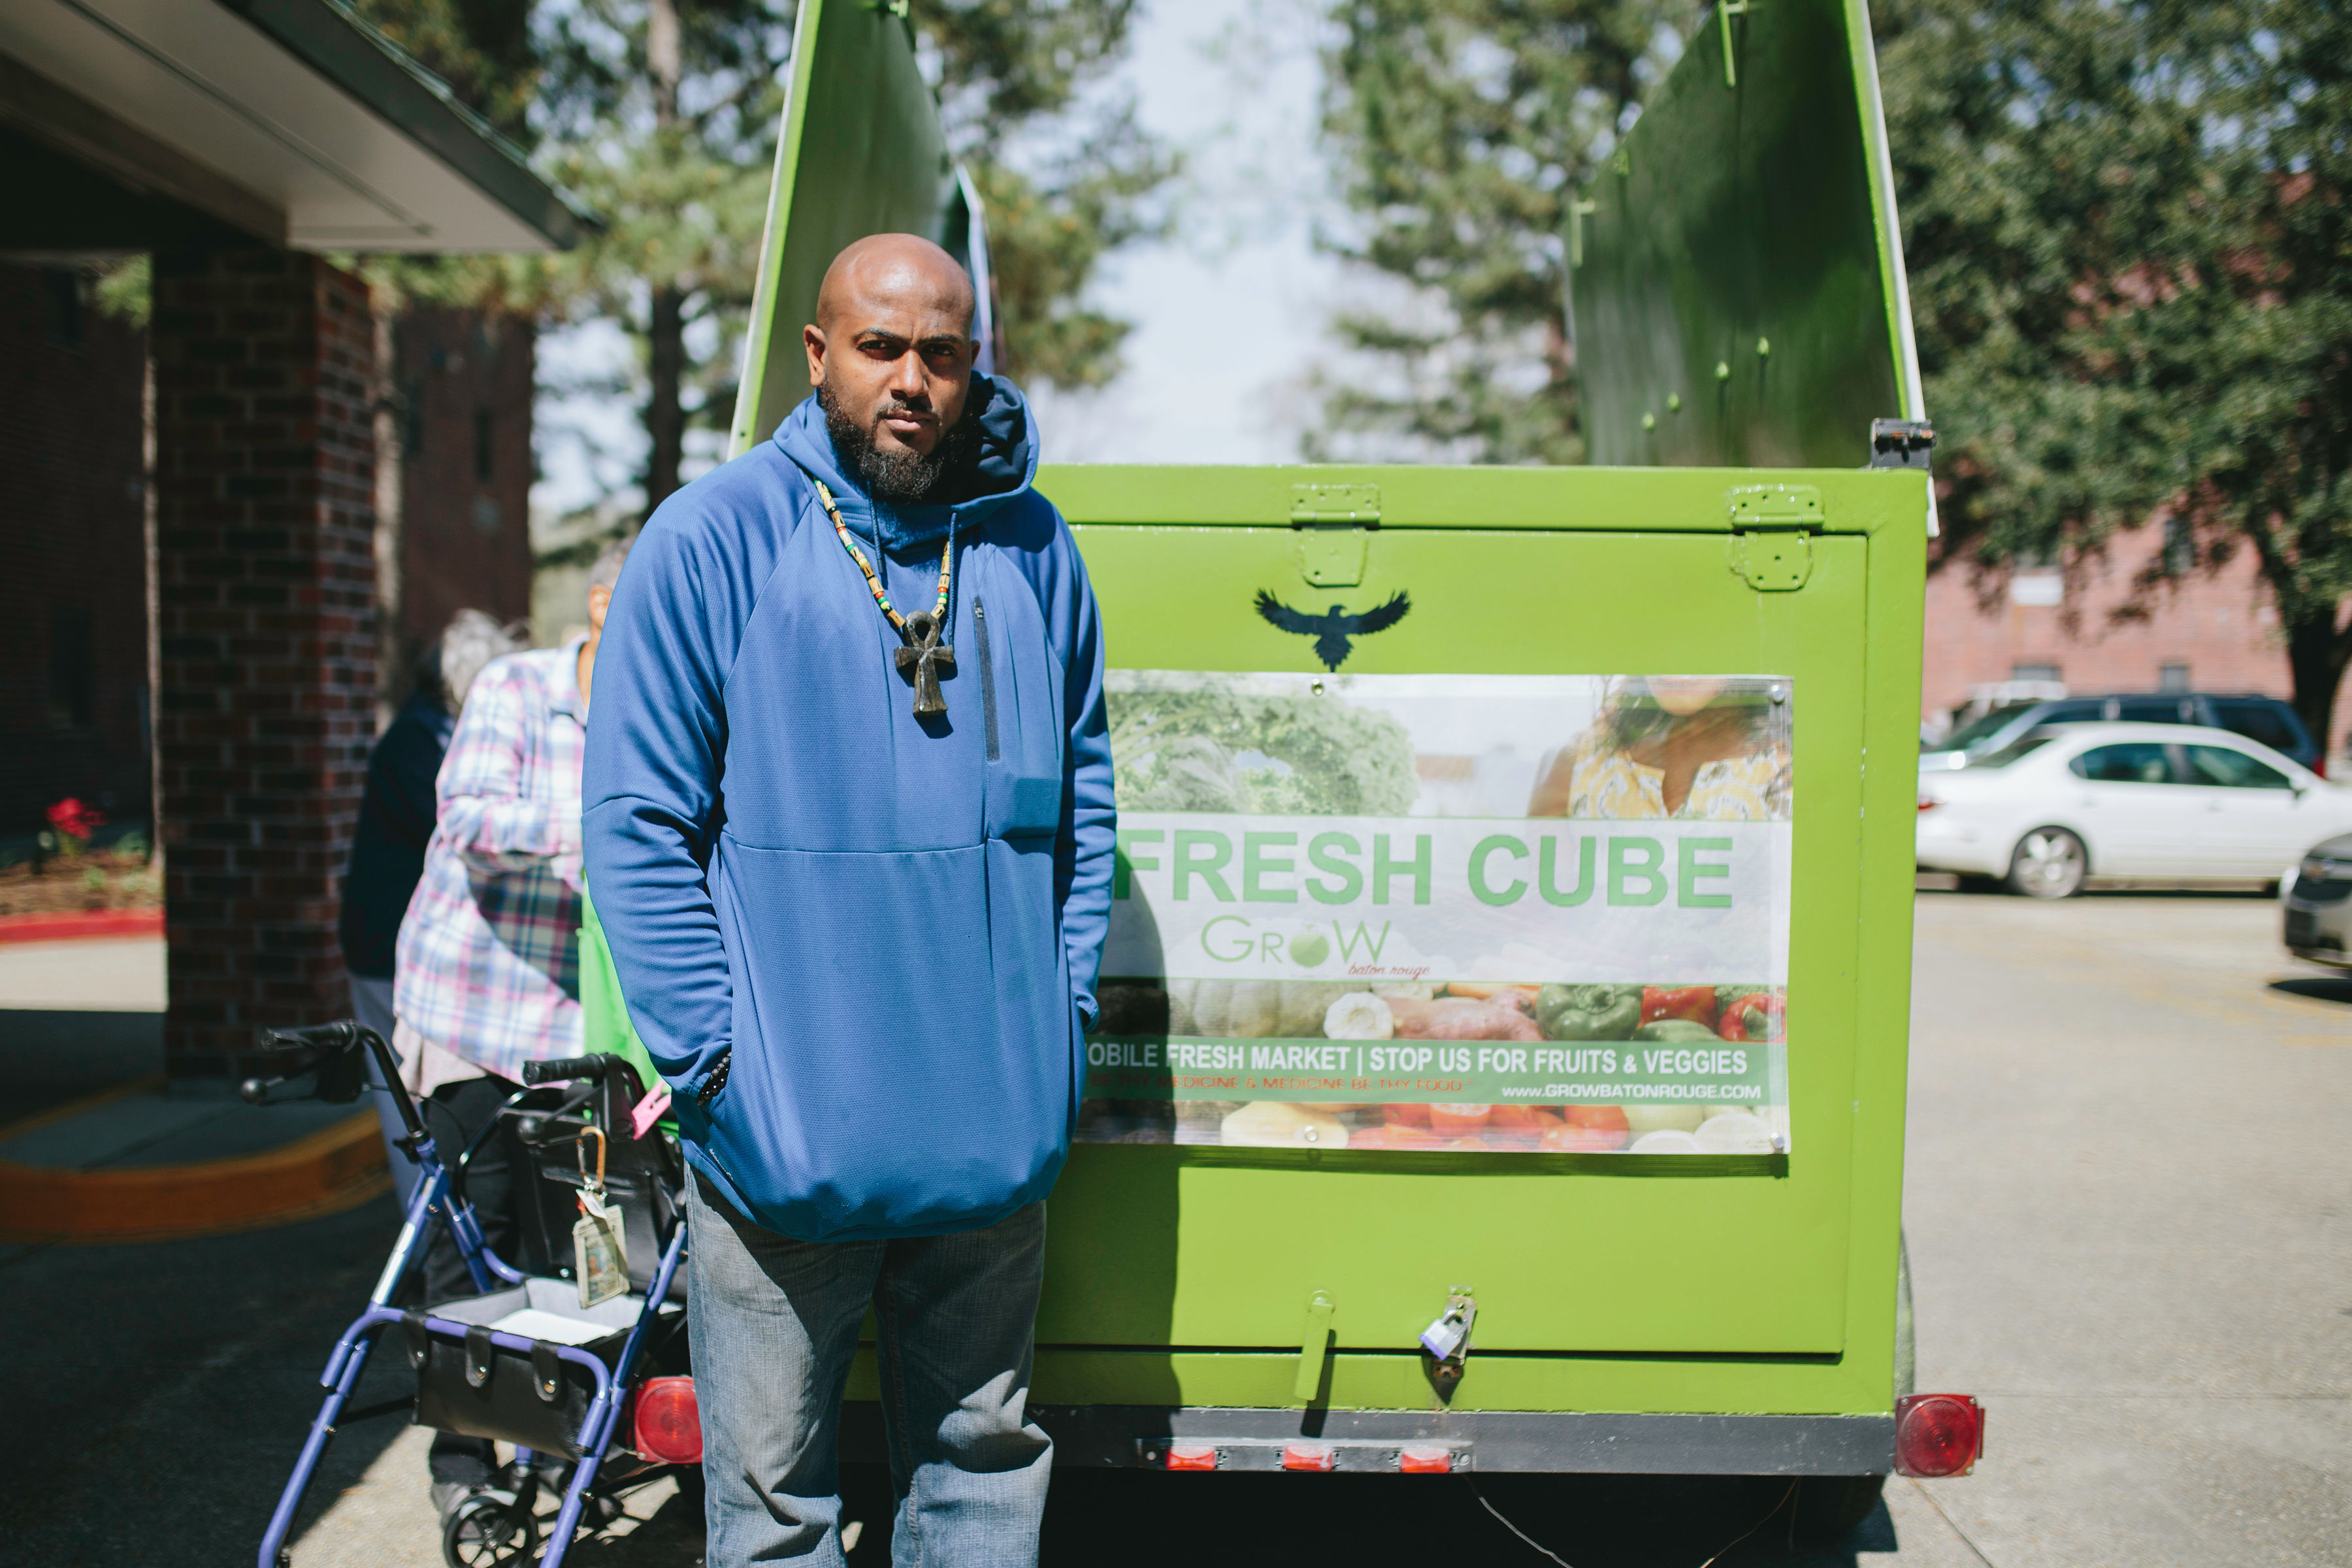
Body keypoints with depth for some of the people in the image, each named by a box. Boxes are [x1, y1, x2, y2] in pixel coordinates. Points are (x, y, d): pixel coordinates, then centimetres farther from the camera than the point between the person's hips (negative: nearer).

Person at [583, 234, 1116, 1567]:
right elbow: (638, 824, -6)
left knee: (987, 1453, 19)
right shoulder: (711, 542, -6)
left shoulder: (1033, 548, 5)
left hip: (997, 1135, 3)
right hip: (784, 1138, -3)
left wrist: (1063, 1012, 7)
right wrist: (713, 1059, -10)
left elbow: (1084, 798, 13)